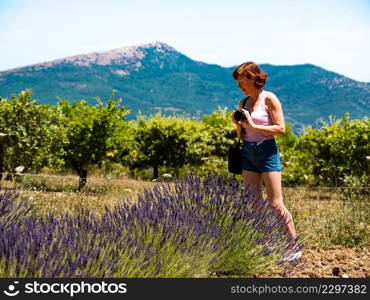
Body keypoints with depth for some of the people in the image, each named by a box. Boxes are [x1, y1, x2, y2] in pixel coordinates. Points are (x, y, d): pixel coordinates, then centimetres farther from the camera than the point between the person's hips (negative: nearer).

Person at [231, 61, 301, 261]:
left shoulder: (269, 99, -7)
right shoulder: (244, 103, 11)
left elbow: (281, 129, -13)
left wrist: (253, 125, -17)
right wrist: (238, 124, -5)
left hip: (267, 151, -7)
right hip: (248, 153, 7)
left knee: (275, 204, -7)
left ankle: (294, 247, 2)